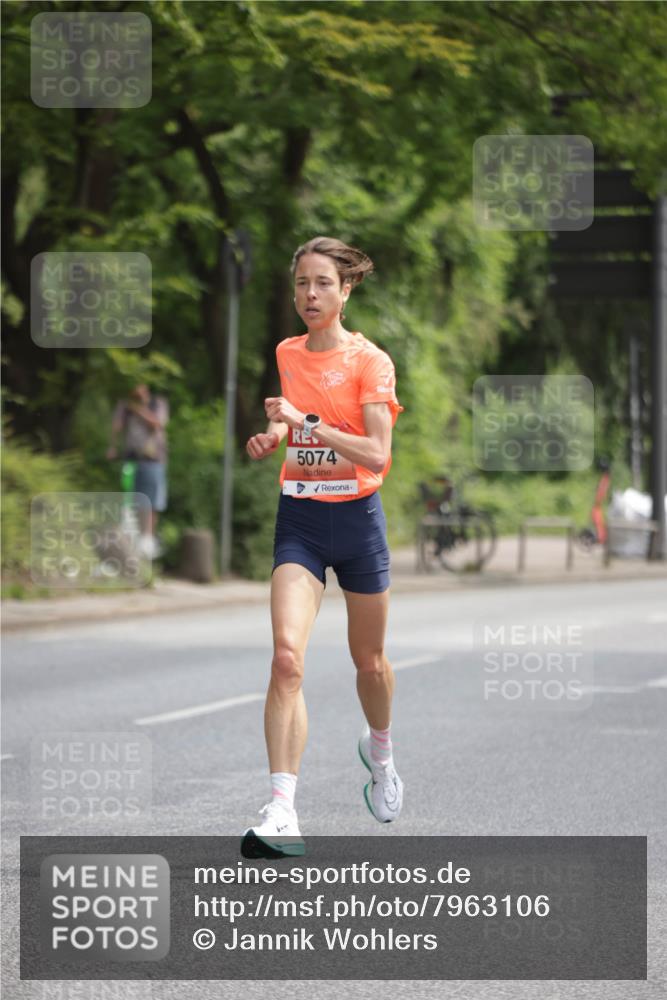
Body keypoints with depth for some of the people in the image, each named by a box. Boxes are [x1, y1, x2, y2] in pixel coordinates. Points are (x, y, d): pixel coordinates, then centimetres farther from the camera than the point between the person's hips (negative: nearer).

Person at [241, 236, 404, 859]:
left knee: (369, 661, 13)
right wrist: (272, 436, 4)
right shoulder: (286, 355, 7)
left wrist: (303, 423, -24)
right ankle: (281, 813, -25)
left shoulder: (369, 361, -8)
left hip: (356, 518, -2)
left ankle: (379, 751, 47)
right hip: (299, 519, 2)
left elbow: (377, 454, -18)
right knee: (286, 655, -18)